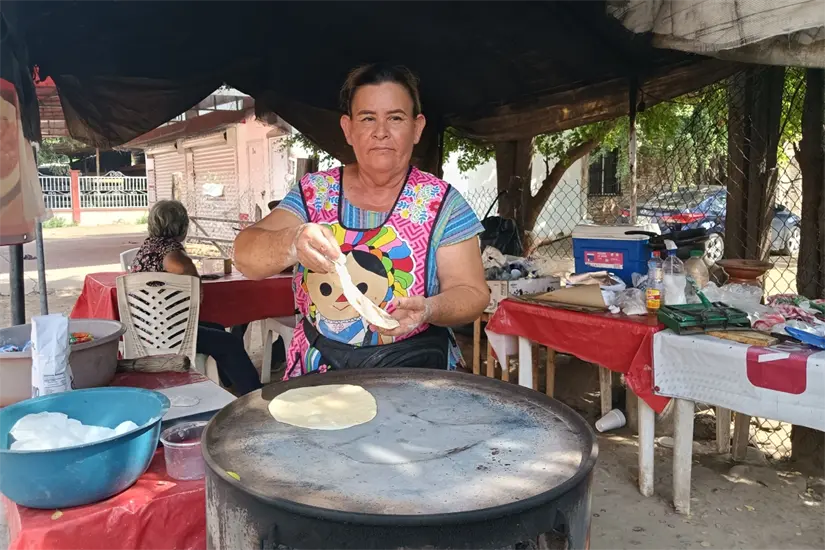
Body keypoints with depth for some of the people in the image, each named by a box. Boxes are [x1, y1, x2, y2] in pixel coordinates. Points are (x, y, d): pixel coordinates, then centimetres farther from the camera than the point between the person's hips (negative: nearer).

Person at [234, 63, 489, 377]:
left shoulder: (441, 202, -2)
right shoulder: (313, 192, 2)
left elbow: (472, 292, -3)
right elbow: (245, 257, -8)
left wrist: (429, 309, -25)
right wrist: (292, 242, -30)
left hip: (415, 371, -2)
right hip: (317, 370, 3)